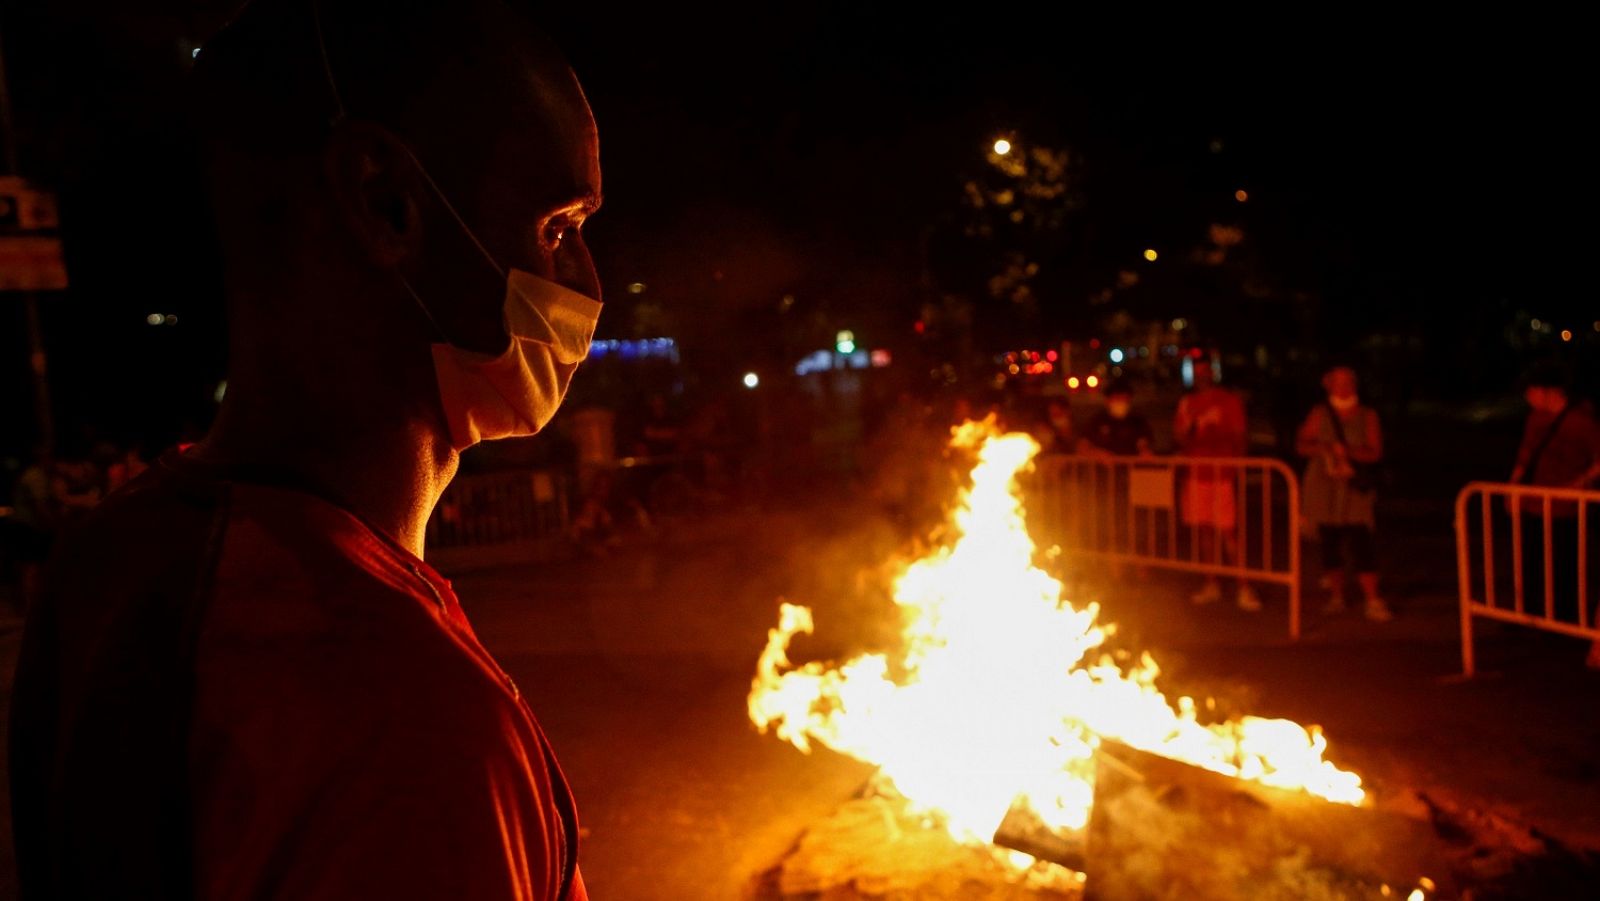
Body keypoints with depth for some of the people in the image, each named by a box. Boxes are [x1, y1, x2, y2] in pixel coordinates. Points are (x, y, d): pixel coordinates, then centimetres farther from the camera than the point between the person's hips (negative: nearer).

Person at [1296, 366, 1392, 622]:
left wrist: (1349, 452, -20)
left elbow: (1375, 452, -3)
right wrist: (1322, 449, -16)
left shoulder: (1367, 415, 2)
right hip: (1324, 486, 1)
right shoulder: (1320, 414, 4)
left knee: (1362, 543, -10)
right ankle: (1336, 597, 19)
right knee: (1330, 543, 6)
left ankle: (1373, 602, -7)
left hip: (1355, 488, -1)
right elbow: (1301, 445, 4)